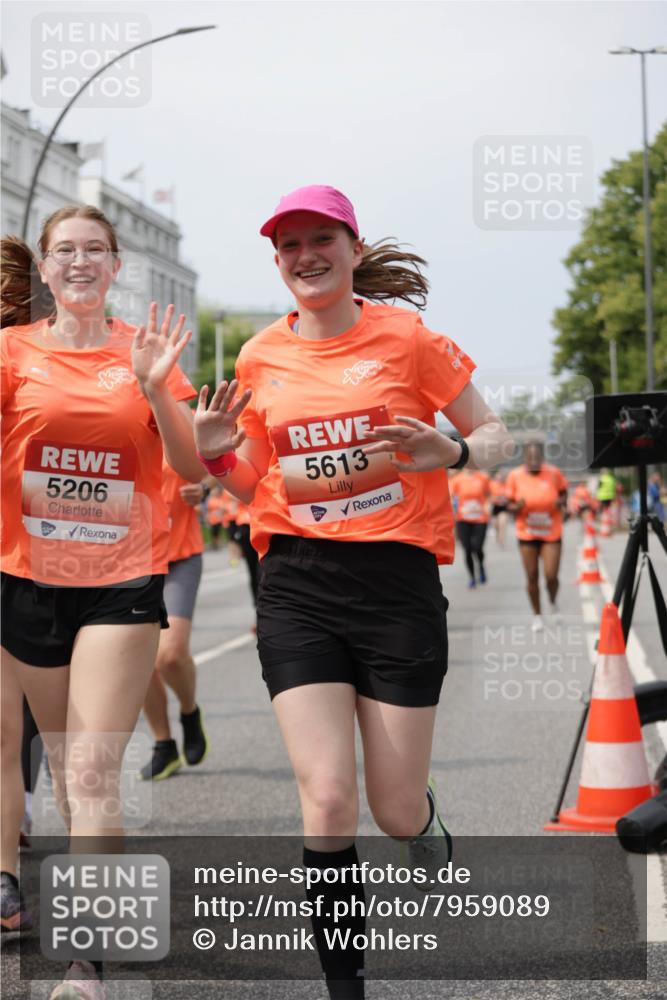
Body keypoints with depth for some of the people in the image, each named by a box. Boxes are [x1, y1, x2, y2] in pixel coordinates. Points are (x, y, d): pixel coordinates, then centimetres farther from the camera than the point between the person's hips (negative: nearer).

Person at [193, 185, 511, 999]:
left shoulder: (405, 337, -1)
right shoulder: (259, 358, 8)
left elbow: (493, 434, 5)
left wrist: (449, 452, -17)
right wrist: (216, 452, -3)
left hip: (397, 576, -2)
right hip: (296, 584, 2)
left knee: (395, 810, 3)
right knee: (328, 803, -10)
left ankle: (426, 828, 43)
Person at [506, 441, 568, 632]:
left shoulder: (554, 473, -7)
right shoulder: (515, 476, -5)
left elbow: (563, 493, 10)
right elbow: (510, 505, 3)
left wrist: (561, 502, -12)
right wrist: (517, 507, -20)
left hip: (551, 533, -1)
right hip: (527, 534, 1)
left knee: (551, 576, -8)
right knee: (532, 577, 3)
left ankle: (553, 602, 25)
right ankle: (537, 616, 21)